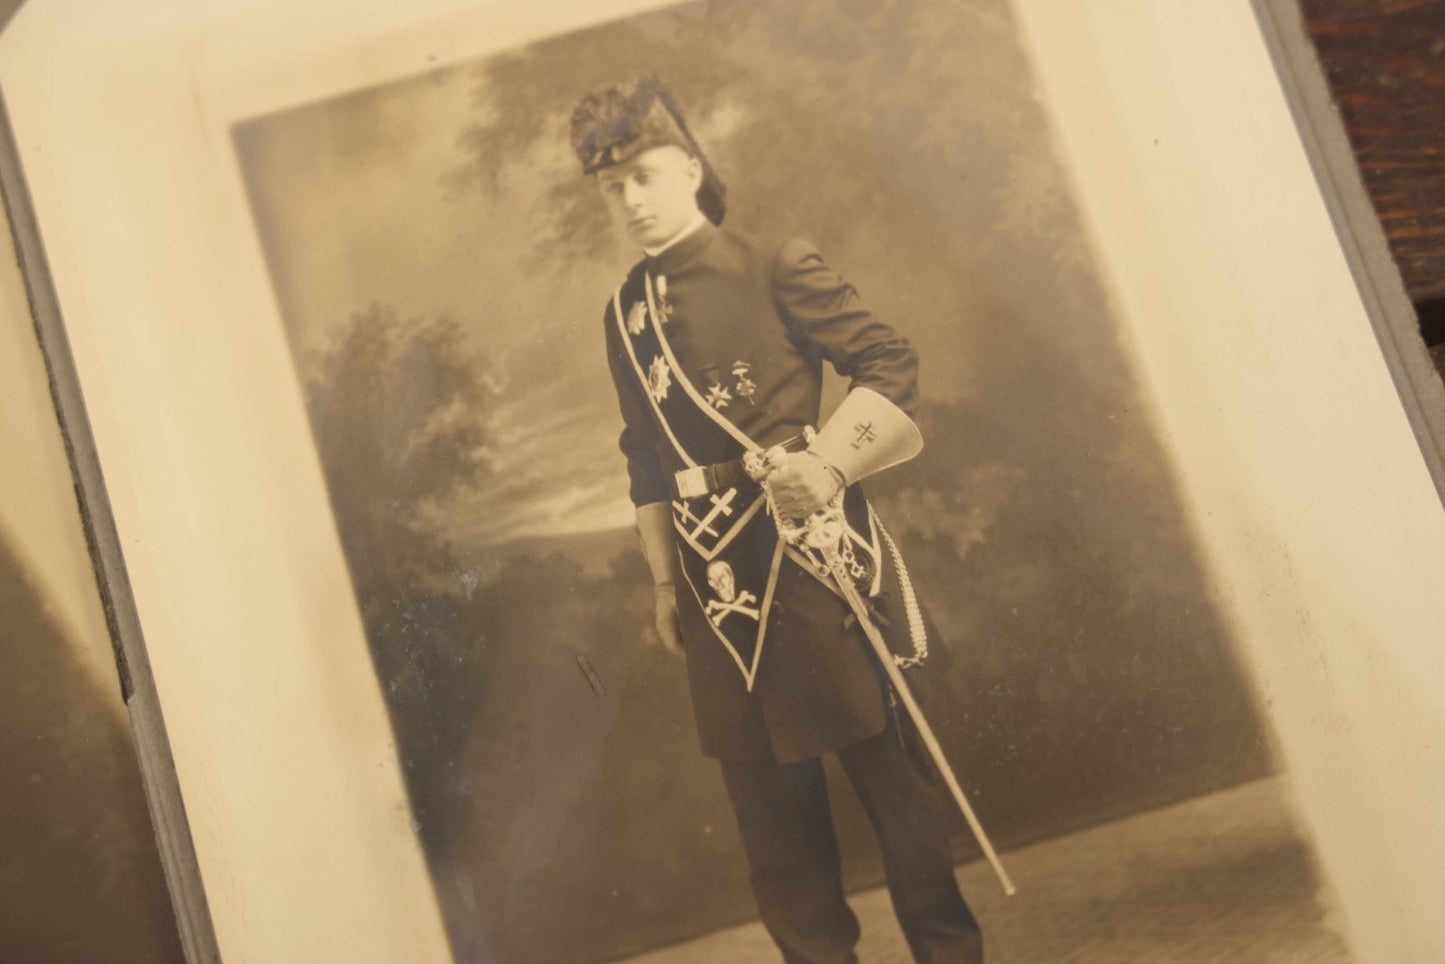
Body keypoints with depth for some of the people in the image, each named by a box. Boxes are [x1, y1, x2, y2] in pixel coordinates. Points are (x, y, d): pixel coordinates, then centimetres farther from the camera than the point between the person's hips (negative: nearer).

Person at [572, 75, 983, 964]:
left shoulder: (776, 270, -3)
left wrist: (829, 464, -20)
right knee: (765, 785, 9)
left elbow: (892, 363, -7)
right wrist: (665, 577, 15)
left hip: (813, 543, -4)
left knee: (885, 753, 3)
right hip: (716, 574, 5)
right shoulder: (624, 315, 12)